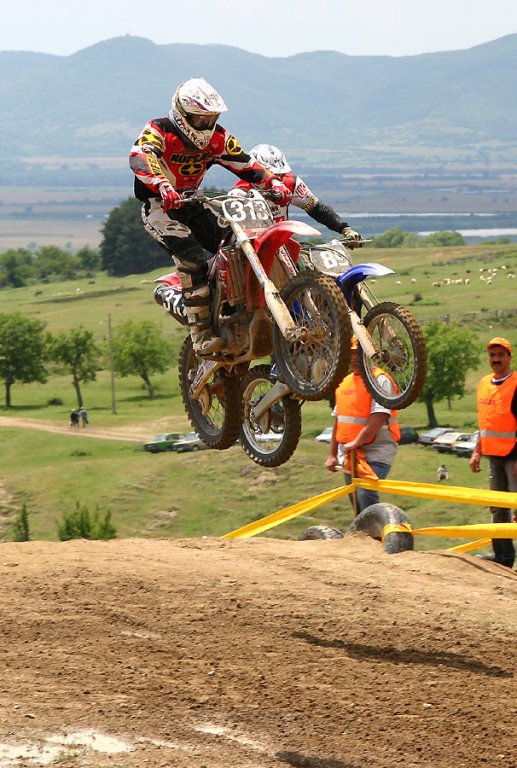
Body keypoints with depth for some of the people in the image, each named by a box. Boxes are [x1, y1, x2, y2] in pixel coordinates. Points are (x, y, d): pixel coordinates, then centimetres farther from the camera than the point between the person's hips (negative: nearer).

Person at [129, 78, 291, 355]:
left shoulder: (216, 137, 2)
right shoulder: (158, 131, -18)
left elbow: (244, 163, 1)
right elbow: (140, 156, -38)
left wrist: (273, 182, -18)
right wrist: (163, 186, -57)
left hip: (191, 205, 7)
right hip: (160, 207, -7)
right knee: (191, 257, -27)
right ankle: (202, 335, -29)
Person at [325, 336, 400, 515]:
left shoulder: (380, 380, -9)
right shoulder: (345, 382, 16)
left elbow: (379, 417, -20)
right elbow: (338, 420, 21)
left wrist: (356, 442, -22)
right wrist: (332, 454, 17)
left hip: (375, 454, -8)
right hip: (350, 455, 8)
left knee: (366, 495, -24)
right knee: (357, 505, 10)